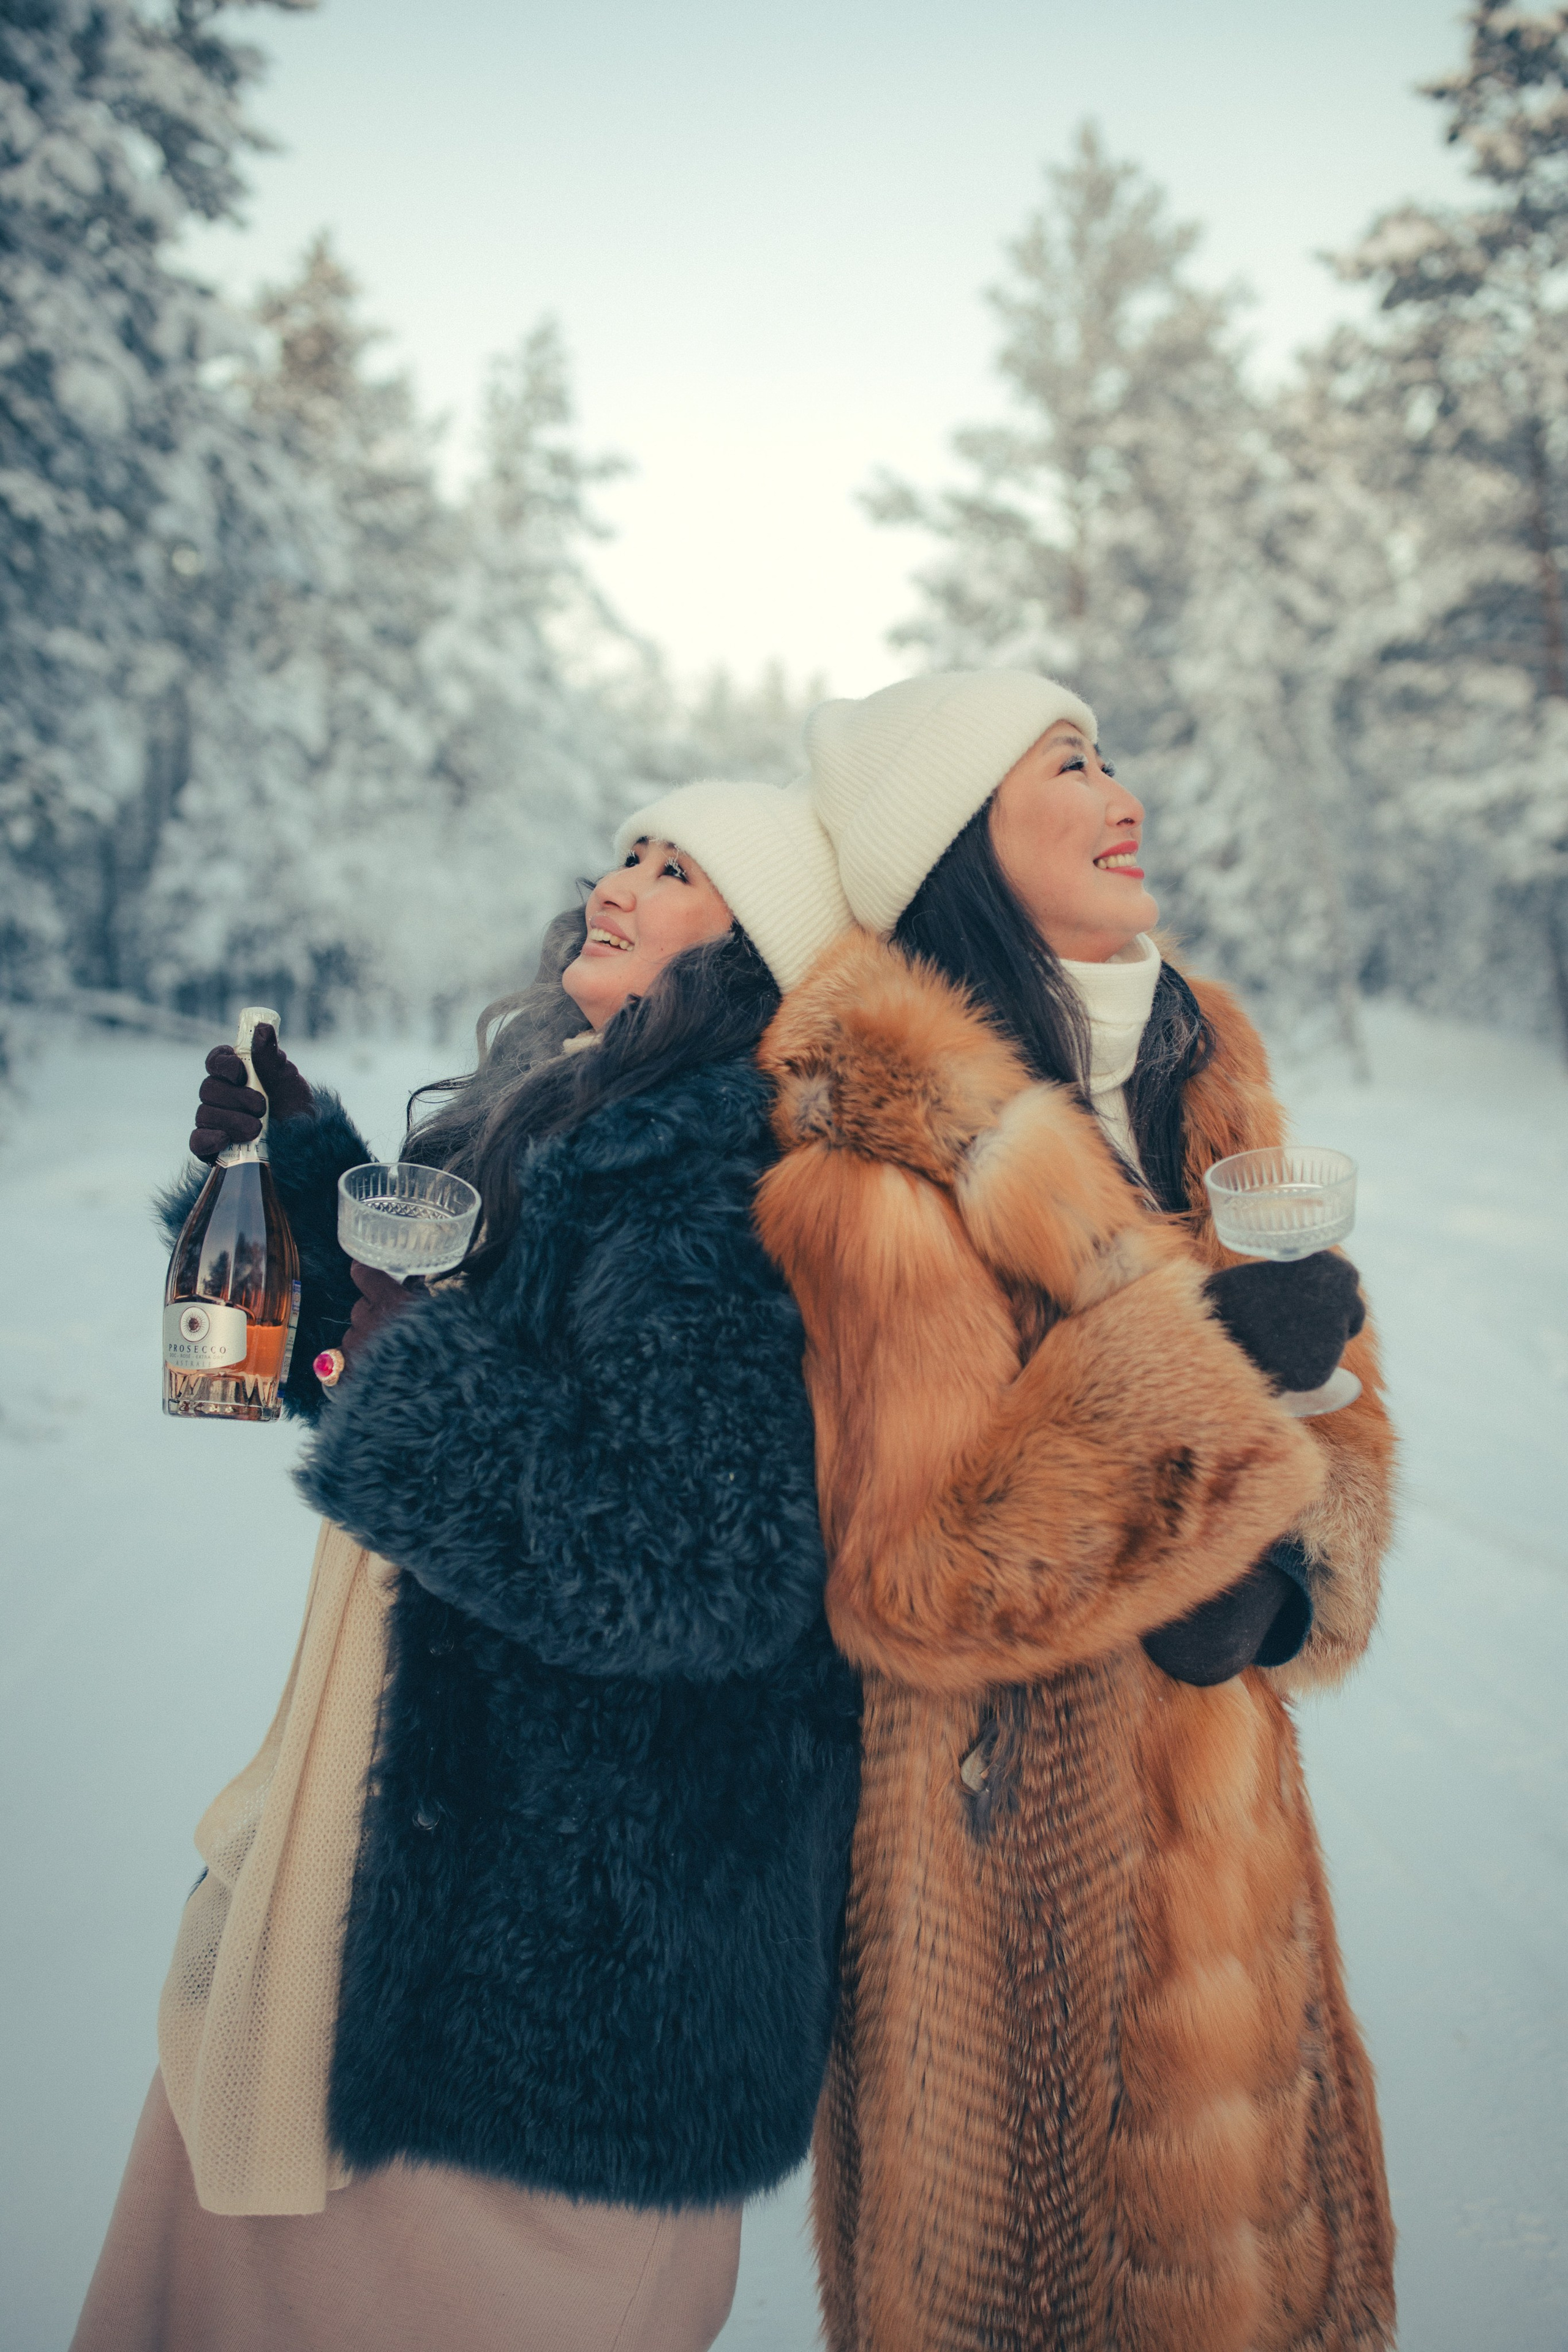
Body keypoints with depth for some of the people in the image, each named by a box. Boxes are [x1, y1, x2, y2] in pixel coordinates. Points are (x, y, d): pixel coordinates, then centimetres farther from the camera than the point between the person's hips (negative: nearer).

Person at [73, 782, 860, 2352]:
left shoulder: (704, 1191, -23)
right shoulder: (553, 1120, 6)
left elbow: (693, 1567, -30)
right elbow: (379, 1329, 17)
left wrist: (417, 1381, -22)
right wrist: (300, 1166, 4)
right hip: (444, 1786, 9)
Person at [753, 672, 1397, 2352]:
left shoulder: (1197, 1077, 4)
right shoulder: (881, 1172, -19)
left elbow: (1333, 1406, 8)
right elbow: (909, 1588, -20)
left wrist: (1276, 1569, -13)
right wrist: (1195, 1365, -26)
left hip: (1219, 1803, 7)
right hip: (1015, 1845, -6)